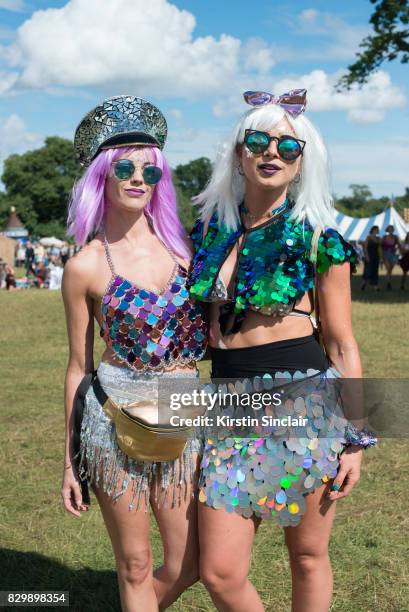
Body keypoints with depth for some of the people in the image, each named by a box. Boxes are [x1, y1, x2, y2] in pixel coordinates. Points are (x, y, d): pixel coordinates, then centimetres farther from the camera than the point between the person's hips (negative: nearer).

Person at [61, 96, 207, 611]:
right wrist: (70, 459, 5)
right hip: (114, 414, -3)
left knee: (186, 564, 8)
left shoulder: (181, 245, 5)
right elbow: (79, 366, 2)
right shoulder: (85, 267, -4)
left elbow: (215, 330, 12)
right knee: (135, 565, 8)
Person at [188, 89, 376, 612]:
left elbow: (342, 345, 0)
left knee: (308, 558, 9)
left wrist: (355, 438, -3)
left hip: (307, 403, -3)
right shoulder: (210, 230, 9)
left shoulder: (318, 238, -1)